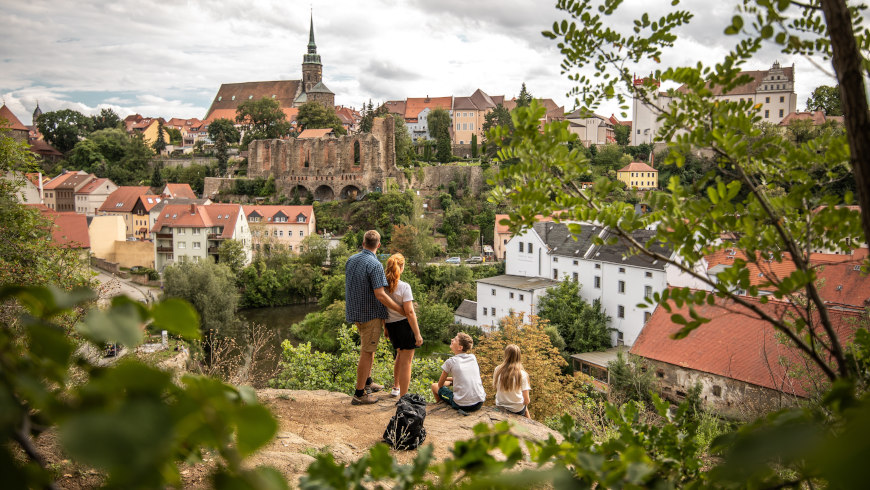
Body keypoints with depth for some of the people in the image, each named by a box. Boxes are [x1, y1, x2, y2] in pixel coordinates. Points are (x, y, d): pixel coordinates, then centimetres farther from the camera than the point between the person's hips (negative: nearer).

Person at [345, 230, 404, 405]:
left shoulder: (351, 260, 5)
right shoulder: (375, 265, -21)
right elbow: (380, 295, -25)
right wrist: (402, 310, -18)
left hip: (355, 311, 8)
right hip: (371, 314, -8)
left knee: (369, 347, 24)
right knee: (367, 353, 0)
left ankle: (367, 382, 36)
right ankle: (359, 394, 6)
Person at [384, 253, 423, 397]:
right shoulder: (404, 287, -18)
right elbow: (409, 312, -19)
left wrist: (385, 328, 19)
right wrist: (417, 334, -14)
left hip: (391, 325, 7)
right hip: (405, 325, -7)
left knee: (400, 355, 29)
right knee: (406, 362, 3)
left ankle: (396, 387, 44)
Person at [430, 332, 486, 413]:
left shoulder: (450, 362, -5)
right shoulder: (473, 357, 8)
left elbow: (440, 385, 7)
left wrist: (449, 381, 28)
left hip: (462, 405, -5)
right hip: (479, 403, 5)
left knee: (434, 386, 16)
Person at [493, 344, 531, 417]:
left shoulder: (498, 370, -14)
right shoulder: (522, 374, -20)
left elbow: (495, 388, 2)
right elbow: (526, 400, -17)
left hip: (500, 407, 3)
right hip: (517, 410, -2)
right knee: (525, 406, 30)